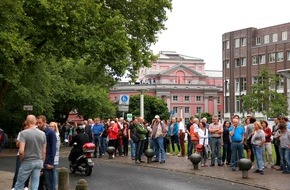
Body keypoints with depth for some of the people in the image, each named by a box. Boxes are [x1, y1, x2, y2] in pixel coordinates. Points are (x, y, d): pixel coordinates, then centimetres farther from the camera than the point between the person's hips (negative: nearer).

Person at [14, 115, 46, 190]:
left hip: (27, 162, -4)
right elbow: (44, 152, 6)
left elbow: (21, 151, -19)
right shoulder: (42, 134, 2)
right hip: (38, 162, 4)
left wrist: (21, 160, -1)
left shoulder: (24, 133, -12)